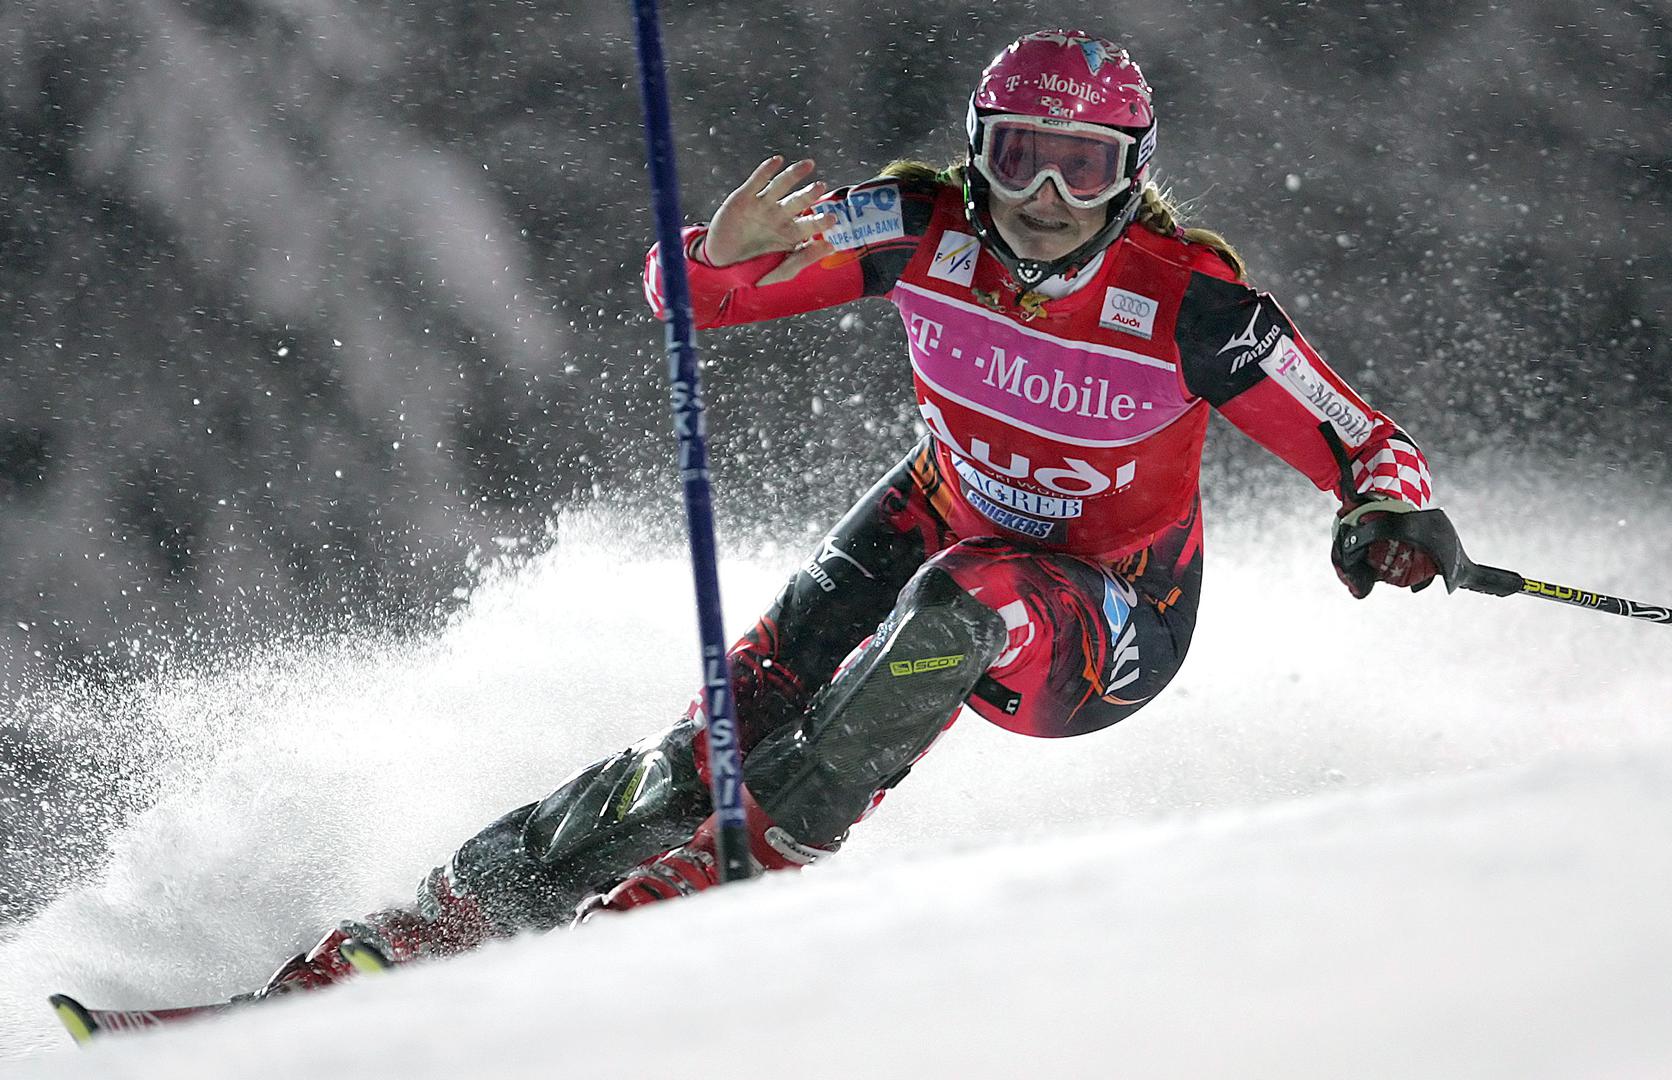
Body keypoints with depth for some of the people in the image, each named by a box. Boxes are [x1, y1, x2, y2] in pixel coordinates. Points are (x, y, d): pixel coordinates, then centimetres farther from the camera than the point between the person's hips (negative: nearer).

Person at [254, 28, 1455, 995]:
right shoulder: (927, 231, -18)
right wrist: (728, 250, -38)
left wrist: (1390, 512, -43)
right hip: (945, 519, 3)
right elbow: (689, 291, -14)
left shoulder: (1190, 301, -25)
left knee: (961, 599, -37)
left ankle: (753, 849, -26)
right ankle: (458, 908, -10)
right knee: (753, 708, -18)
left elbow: (1364, 444, -19)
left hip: (1103, 632, -3)